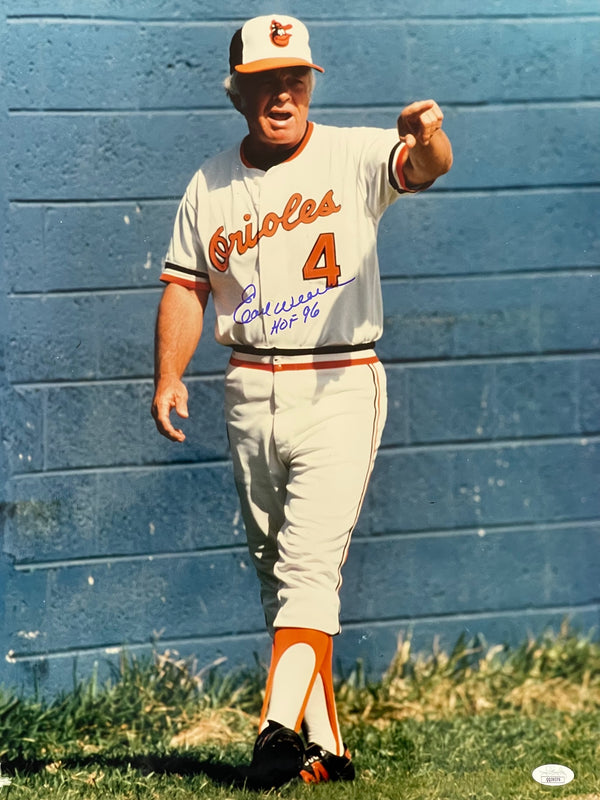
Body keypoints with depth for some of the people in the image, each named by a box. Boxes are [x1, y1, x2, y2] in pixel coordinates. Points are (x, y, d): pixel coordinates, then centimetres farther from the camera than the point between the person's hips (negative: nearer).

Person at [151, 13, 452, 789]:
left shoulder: (354, 157, -5)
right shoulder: (210, 184, 8)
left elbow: (421, 169, -24)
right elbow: (185, 287, 10)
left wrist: (426, 138, -47)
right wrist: (169, 377, -3)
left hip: (340, 387, -5)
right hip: (250, 395, 5)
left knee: (311, 563, -16)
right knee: (277, 570, 9)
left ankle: (281, 727, -22)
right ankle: (326, 747, 16)